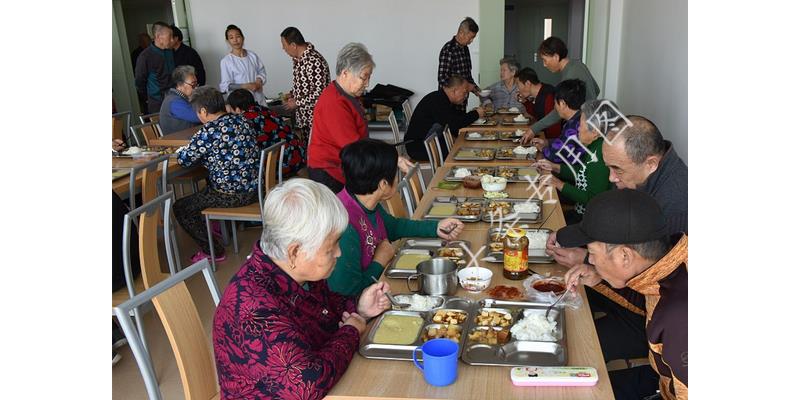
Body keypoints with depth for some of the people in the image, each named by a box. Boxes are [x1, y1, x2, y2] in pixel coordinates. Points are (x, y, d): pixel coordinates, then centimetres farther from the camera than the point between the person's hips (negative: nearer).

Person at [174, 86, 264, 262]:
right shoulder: (241, 120, 4)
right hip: (256, 187, 9)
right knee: (208, 181, 36)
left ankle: (213, 251, 11)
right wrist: (198, 150, 18)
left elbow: (185, 159, -13)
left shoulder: (209, 131, -20)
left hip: (235, 195, -9)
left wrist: (180, 150, 10)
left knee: (181, 208, 5)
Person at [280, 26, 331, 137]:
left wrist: (297, 103, -17)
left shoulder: (314, 61, -23)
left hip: (315, 119, -9)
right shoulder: (296, 58, 6)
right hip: (302, 116, 9)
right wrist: (292, 94, 4)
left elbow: (319, 93, -26)